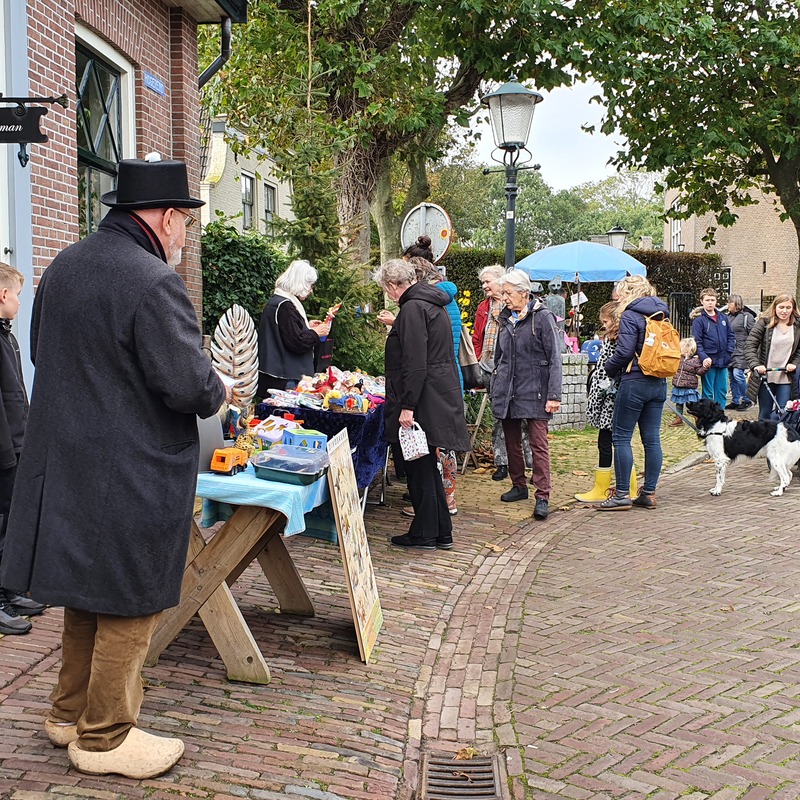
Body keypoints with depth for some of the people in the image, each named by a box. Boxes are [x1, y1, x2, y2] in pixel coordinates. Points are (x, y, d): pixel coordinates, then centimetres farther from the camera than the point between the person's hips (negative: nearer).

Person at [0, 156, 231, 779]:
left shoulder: (64, 266, 8)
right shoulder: (153, 283, -20)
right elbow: (188, 383, -22)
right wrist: (218, 391, -2)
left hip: (66, 460, 9)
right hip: (133, 474, -9)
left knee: (88, 586, 21)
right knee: (129, 601, 5)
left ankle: (70, 712, 34)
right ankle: (105, 737, 17)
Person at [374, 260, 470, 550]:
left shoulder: (413, 308, -15)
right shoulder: (432, 303, 15)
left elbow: (415, 363, -22)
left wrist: (407, 405, -22)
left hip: (424, 400, -10)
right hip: (441, 394, 10)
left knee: (419, 467, -1)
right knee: (426, 466, 15)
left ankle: (424, 534, 8)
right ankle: (441, 532, 20)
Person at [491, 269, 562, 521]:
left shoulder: (542, 317, -7)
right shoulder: (506, 318, 13)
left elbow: (554, 358, -10)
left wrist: (554, 395, -15)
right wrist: (495, 390, 20)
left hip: (534, 391, -7)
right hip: (506, 391, 7)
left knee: (539, 443, -8)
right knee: (512, 441, 12)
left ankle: (542, 497, -8)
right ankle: (519, 486, 26)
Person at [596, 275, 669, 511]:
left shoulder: (630, 316, -9)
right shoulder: (661, 314, 14)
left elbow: (625, 351, -18)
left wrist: (609, 368, -2)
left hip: (635, 382, -8)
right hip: (659, 383, 8)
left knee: (621, 437, -1)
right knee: (652, 438, 9)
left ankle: (622, 495, -1)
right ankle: (649, 493, 13)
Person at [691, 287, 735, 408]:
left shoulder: (723, 318, 10)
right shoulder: (699, 320, -4)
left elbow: (731, 336, 15)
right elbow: (697, 342, -10)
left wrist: (729, 351, 0)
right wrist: (704, 357, -21)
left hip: (723, 361, 5)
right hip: (709, 361, -5)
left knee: (722, 391, 11)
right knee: (708, 393, 1)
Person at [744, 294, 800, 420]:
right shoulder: (764, 322, -4)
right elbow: (750, 345, -7)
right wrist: (755, 365, -20)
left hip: (786, 378, 1)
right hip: (765, 376, -1)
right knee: (765, 414, 8)